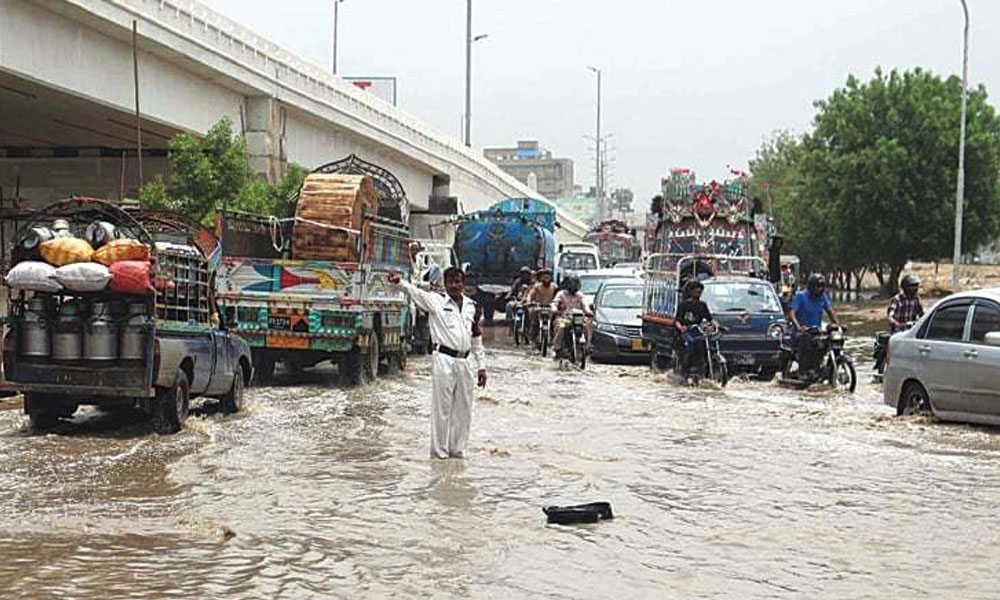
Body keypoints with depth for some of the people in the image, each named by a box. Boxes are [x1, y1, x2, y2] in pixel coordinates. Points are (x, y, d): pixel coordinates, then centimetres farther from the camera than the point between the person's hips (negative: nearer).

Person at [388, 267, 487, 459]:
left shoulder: (472, 306, 12)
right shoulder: (436, 301, -1)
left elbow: (477, 339, 18)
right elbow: (415, 292, -20)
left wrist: (481, 366, 17)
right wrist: (399, 283, -40)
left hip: (465, 362, 5)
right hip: (443, 359, -5)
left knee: (463, 408, 10)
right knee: (442, 407, -3)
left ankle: (456, 449, 22)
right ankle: (439, 452, 4)